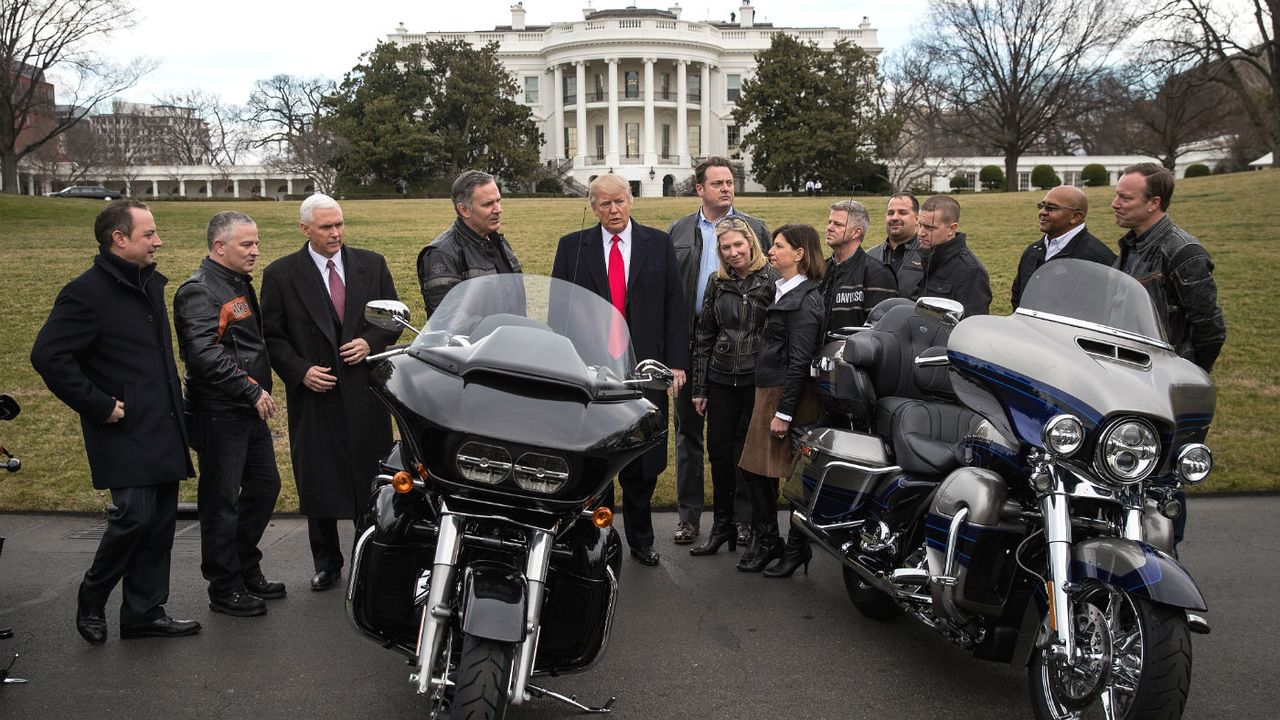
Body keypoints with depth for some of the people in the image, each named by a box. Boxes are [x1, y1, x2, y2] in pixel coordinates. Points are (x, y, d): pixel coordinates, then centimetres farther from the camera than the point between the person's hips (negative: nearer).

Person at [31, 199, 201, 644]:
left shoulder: (151, 284, 14)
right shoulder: (88, 292, -12)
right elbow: (48, 355, -18)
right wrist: (99, 406, -16)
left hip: (162, 430, 8)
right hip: (124, 432, -8)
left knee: (160, 522, 9)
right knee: (134, 516, -12)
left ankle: (146, 612, 21)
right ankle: (92, 600, 13)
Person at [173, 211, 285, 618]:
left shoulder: (241, 283, 15)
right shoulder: (199, 291, -16)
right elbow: (204, 355, -27)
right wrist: (253, 390, -23)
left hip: (250, 411, 10)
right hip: (218, 415, -9)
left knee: (265, 487, 17)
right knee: (222, 502, 1)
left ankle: (247, 570, 32)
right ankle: (224, 589, 14)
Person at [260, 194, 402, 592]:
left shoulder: (372, 264, 5)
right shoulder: (281, 275, -1)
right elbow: (272, 336, 1)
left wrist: (371, 342, -8)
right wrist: (300, 370, -13)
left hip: (365, 392, 2)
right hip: (314, 394, -1)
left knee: (372, 477, 7)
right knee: (318, 481, 6)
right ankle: (326, 563, 22)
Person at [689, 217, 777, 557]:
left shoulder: (772, 279, -6)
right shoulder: (718, 283, 7)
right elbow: (704, 335, 11)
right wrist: (698, 386, 9)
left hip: (758, 381, -4)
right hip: (722, 380, 4)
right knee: (719, 452, 9)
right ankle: (722, 525, 22)